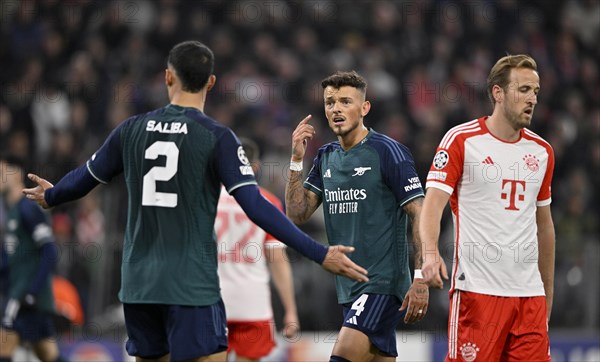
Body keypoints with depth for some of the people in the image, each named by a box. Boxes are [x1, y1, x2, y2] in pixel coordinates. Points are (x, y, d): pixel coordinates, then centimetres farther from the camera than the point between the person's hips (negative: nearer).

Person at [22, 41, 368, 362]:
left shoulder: (133, 129, 5)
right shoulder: (216, 137, -8)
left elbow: (84, 180, 17)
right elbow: (256, 208, -15)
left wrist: (50, 196, 40)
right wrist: (320, 254, -14)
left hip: (138, 283, 5)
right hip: (191, 285, -5)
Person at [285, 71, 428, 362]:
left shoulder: (388, 152, -8)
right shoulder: (326, 158, 12)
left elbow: (419, 215, -11)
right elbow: (297, 214, 9)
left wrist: (420, 279, -18)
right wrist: (297, 160, -1)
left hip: (383, 284, -7)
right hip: (348, 288, 7)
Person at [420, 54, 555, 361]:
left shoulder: (542, 151, 14)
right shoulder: (461, 140, -2)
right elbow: (433, 202, -8)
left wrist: (547, 291, 22)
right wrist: (430, 253, -27)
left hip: (529, 292, 5)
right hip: (477, 287, -5)